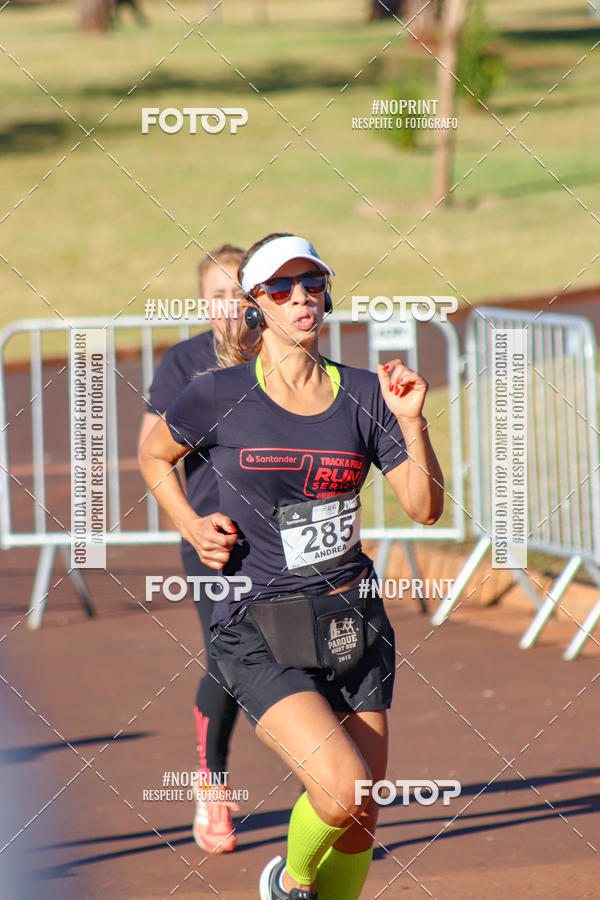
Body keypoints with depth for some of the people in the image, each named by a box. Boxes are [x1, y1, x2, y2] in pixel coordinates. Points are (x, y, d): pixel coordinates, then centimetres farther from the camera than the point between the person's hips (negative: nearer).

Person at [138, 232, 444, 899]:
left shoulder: (363, 394, 5)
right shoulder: (220, 396, -4)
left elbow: (426, 508, 4)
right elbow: (155, 455, 15)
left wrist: (411, 421, -9)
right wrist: (191, 528, 0)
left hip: (354, 620, 4)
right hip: (261, 634, -4)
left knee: (359, 823, 6)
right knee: (341, 791, -21)